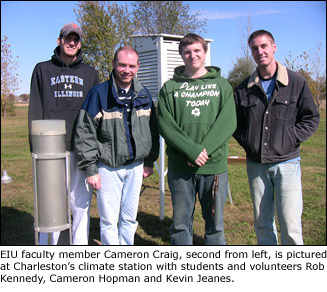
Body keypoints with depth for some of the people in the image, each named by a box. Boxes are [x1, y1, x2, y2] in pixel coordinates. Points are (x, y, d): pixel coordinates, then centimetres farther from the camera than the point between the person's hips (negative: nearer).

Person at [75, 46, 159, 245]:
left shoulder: (143, 94, 5)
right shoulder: (99, 93, -9)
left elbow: (152, 129, 14)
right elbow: (85, 134, -9)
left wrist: (149, 162, 13)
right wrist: (90, 169, -11)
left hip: (135, 166, 4)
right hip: (108, 167, -4)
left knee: (130, 219, 13)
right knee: (109, 221, 2)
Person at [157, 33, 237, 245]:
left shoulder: (222, 85, 8)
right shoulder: (170, 88, 7)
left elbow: (228, 123, -3)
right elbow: (165, 125, -4)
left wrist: (204, 150, -16)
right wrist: (192, 150, -17)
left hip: (215, 165, 0)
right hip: (180, 167, 0)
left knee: (215, 223, 9)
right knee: (180, 222, 9)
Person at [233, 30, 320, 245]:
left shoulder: (296, 82, 0)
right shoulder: (244, 89, 7)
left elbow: (311, 118, 3)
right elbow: (235, 122, 15)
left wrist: (289, 140, -8)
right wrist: (247, 143, 0)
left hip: (286, 163, -3)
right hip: (256, 164, 3)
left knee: (290, 223, -6)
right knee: (262, 223, 12)